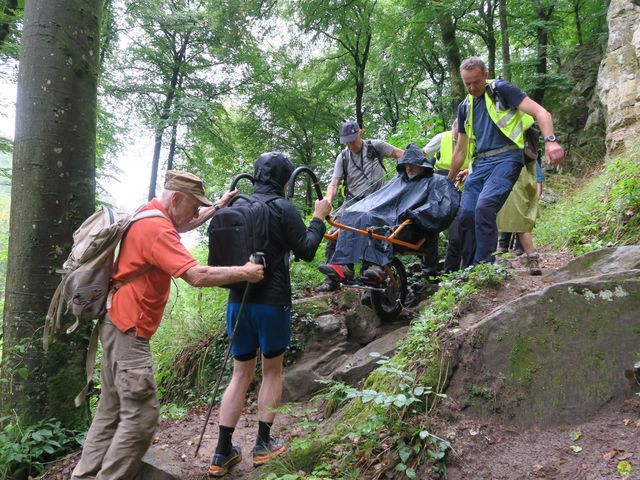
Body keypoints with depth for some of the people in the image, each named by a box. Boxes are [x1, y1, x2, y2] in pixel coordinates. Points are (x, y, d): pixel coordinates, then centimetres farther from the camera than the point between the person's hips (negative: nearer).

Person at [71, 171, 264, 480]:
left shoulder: (150, 217, 12)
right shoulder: (155, 227, -19)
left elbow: (182, 226, 33)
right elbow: (197, 276, -26)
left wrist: (218, 207, 29)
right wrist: (244, 272, -16)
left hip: (119, 324, 11)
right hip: (128, 328, -11)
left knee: (112, 410, 14)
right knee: (141, 414, -8)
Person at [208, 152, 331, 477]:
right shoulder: (283, 208, -10)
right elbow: (306, 251, -7)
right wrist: (318, 218, 4)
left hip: (238, 301, 5)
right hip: (272, 302, -5)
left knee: (241, 374, 14)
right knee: (272, 371, 14)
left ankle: (222, 452, 14)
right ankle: (263, 444, 21)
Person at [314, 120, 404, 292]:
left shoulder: (375, 146, 2)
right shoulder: (342, 157, 9)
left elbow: (401, 154, 6)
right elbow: (334, 183, 1)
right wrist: (328, 201, -16)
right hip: (353, 201, 2)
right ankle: (331, 279, -7)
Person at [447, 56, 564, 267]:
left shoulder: (501, 90, 1)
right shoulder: (464, 107, 18)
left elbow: (540, 112, -9)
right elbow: (460, 149, 26)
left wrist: (550, 140, -26)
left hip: (506, 158, -6)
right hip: (480, 163, 6)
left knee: (484, 206, -27)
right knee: (465, 216, -4)